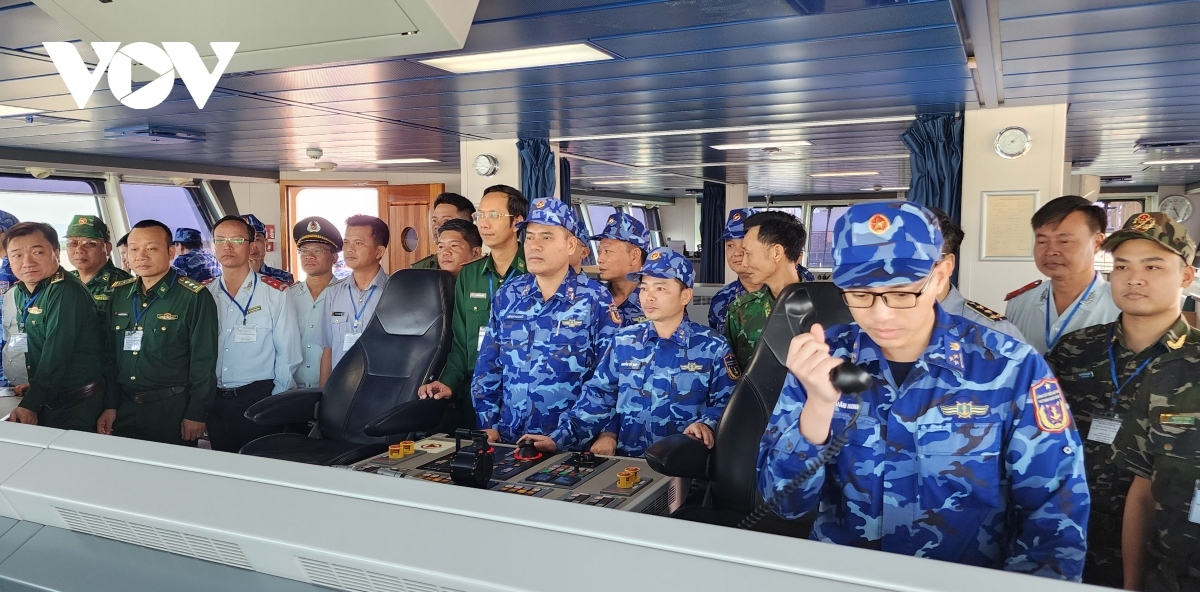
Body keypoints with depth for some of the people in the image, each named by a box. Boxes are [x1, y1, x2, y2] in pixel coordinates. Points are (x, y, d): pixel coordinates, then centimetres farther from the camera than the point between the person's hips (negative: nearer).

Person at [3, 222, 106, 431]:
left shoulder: (66, 293, -21)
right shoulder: (20, 292, 6)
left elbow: (56, 355, -25)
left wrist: (30, 405, -26)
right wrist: (34, 383, 9)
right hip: (47, 401, 8)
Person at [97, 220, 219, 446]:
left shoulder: (194, 297, -12)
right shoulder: (119, 294, 7)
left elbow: (204, 360, -13)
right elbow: (110, 354, 11)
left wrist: (196, 414, -13)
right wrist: (109, 405, 6)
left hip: (173, 410, -5)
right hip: (124, 408, 5)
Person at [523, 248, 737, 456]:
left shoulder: (713, 347, 2)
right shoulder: (624, 341, 11)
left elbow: (726, 402, 4)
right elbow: (598, 396, 10)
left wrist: (706, 424, -18)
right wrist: (559, 438, -3)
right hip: (625, 460, 2)